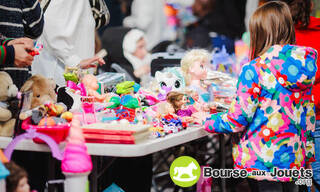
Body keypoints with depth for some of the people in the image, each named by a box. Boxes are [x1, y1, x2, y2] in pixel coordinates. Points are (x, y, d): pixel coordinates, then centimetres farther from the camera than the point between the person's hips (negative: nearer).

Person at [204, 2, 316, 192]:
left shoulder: (254, 70, -16)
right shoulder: (305, 67, 2)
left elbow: (238, 120, -12)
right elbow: (308, 114, 10)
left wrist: (208, 121, 6)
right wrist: (308, 153, 21)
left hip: (264, 162, -5)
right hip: (295, 160, 6)